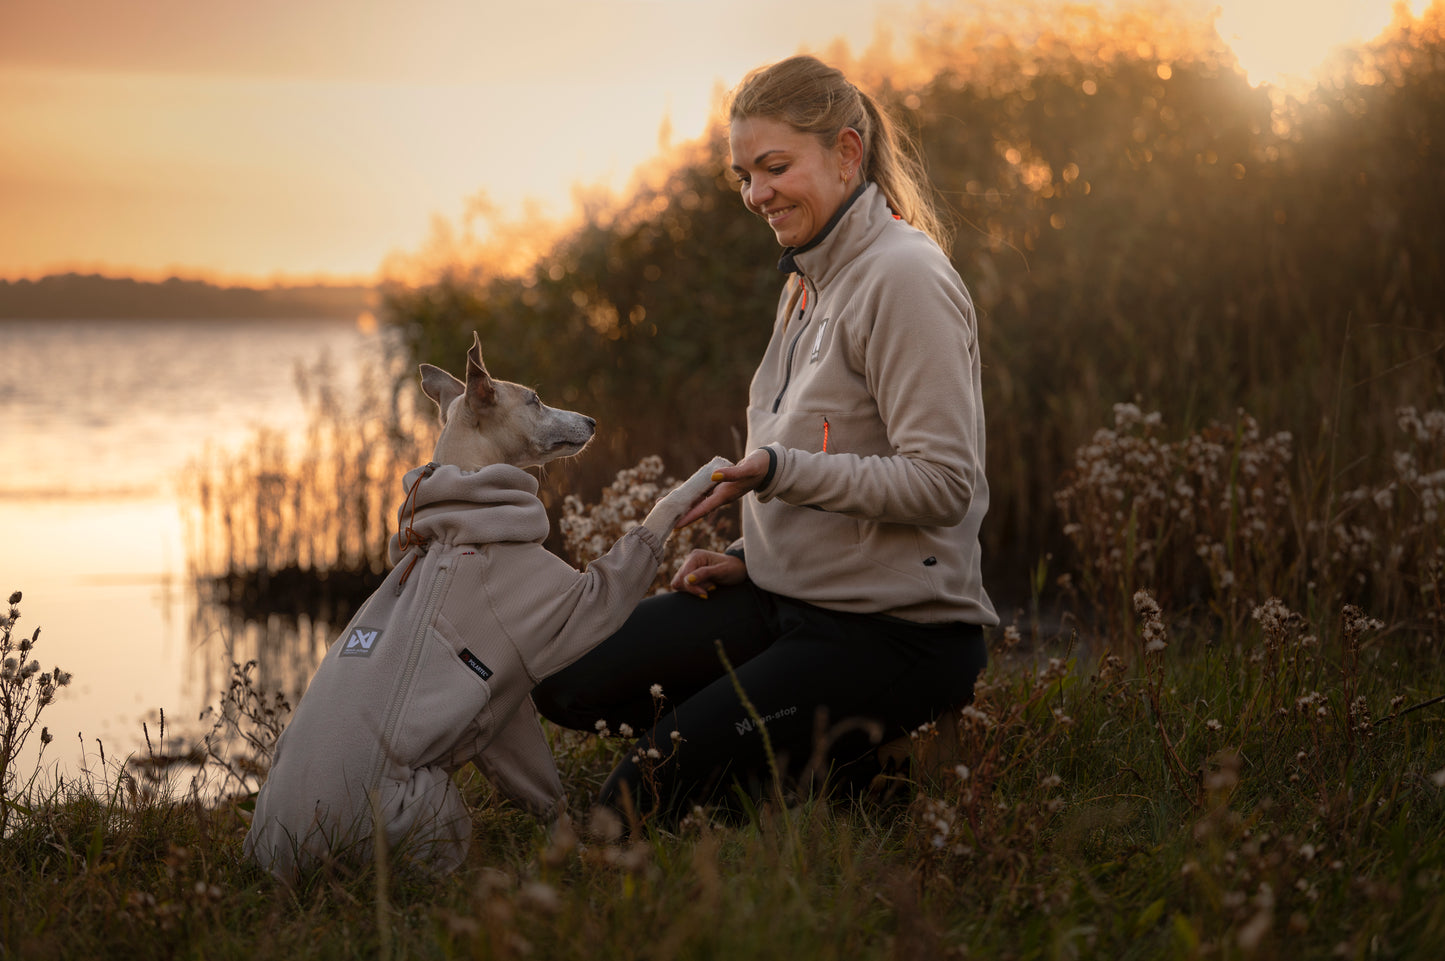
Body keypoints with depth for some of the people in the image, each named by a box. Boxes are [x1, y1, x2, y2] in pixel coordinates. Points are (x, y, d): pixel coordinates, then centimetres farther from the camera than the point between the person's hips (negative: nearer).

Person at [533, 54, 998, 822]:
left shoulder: (904, 278, -16)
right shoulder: (809, 280, 14)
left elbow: (941, 483, -21)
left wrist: (778, 470, -27)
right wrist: (751, 556, 7)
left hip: (898, 630, -10)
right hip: (789, 595, 10)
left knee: (641, 802, -16)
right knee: (567, 678, 1)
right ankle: (829, 735, 5)